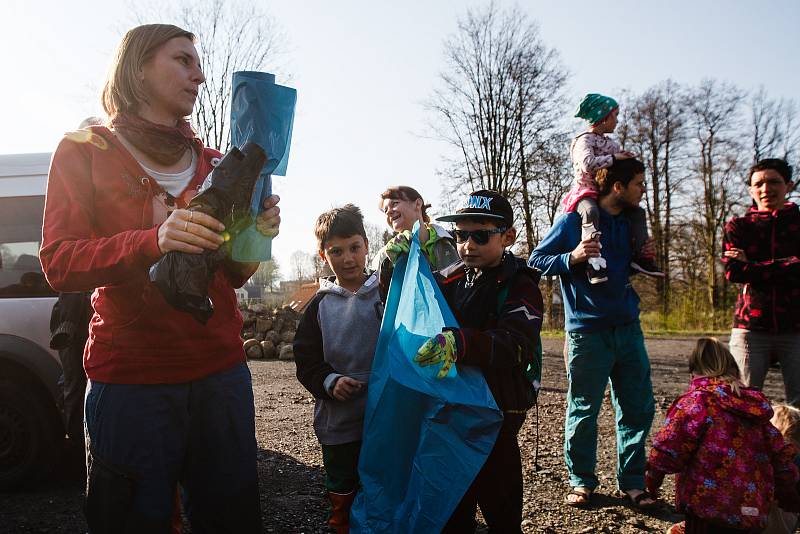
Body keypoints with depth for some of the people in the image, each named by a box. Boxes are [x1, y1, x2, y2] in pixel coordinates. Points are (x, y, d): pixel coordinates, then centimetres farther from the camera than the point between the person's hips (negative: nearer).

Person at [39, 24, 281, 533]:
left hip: (221, 371, 3)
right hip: (129, 377, -3)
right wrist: (154, 240, -23)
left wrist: (256, 235, -7)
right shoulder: (83, 151, 4)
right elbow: (58, 264, -6)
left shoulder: (213, 164, 14)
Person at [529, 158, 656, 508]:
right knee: (583, 411, 3)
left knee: (638, 408, 8)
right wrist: (572, 257, -20)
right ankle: (581, 480, 19)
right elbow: (536, 260, -4)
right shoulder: (574, 220, -5)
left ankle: (632, 481, 22)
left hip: (628, 328, 6)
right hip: (588, 331, -6)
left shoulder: (630, 223, 13)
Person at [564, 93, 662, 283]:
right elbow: (587, 164, -28)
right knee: (591, 211, -39)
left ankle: (640, 255, -2)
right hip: (585, 192, -9)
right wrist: (614, 158, -21)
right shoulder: (584, 140, -9)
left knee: (637, 211, 1)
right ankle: (593, 261, -46)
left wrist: (625, 158, 4)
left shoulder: (610, 143, 18)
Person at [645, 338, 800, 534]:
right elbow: (780, 454, 17)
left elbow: (668, 447, -13)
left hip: (708, 505, -7)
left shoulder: (696, 400, -8)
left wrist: (653, 476, 4)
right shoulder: (755, 405, 11)